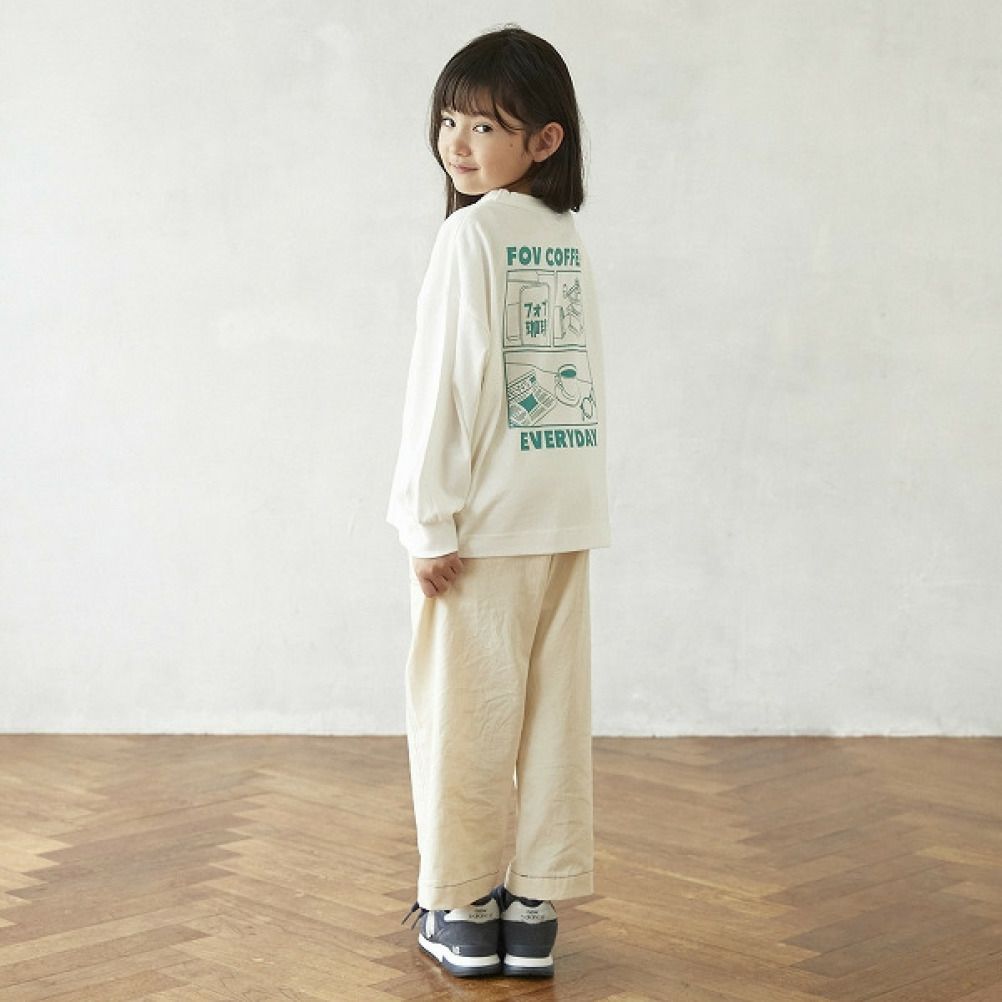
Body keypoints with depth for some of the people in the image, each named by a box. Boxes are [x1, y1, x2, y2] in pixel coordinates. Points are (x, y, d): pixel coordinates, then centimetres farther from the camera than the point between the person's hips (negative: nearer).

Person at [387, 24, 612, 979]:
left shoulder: (471, 234, -10)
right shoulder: (570, 240, 9)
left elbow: (450, 380, -14)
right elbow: (585, 373, 12)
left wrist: (428, 520, -12)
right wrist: (575, 497, 17)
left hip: (487, 519, -6)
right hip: (568, 514, 6)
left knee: (466, 712, 4)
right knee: (555, 713, 8)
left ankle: (463, 909, 13)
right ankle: (535, 908, 15)